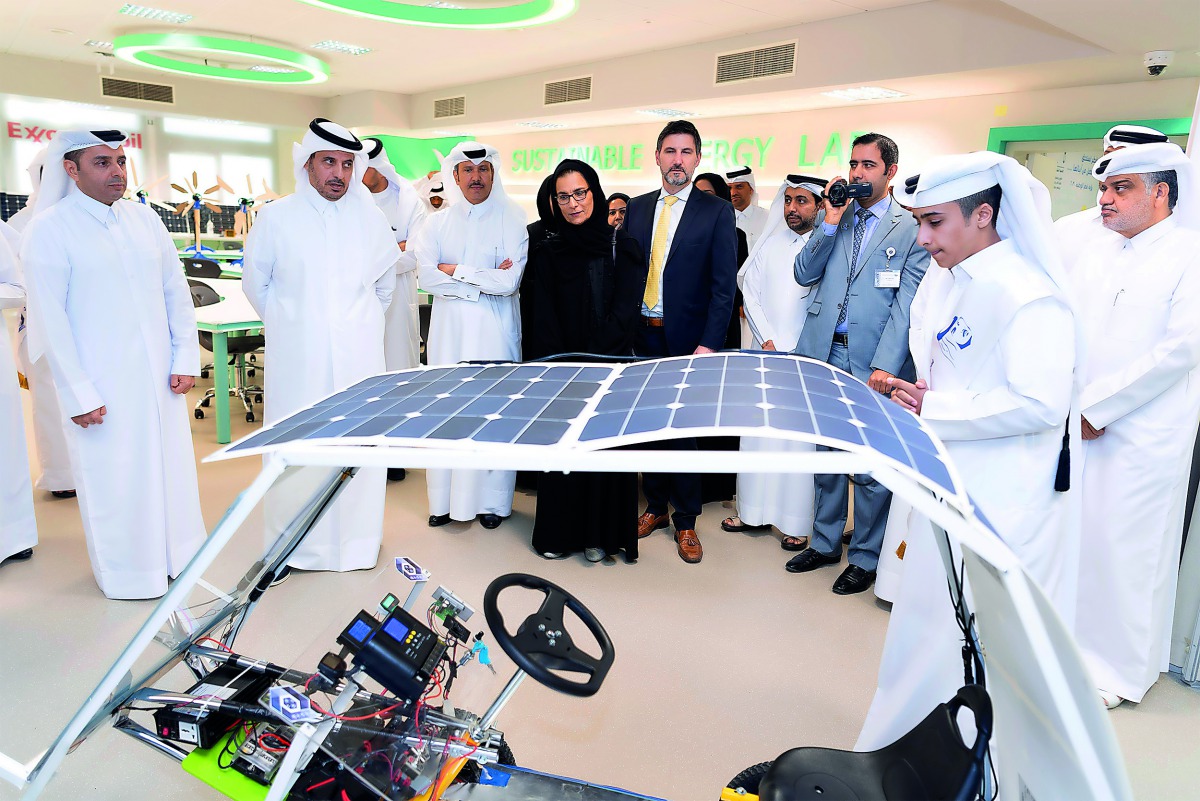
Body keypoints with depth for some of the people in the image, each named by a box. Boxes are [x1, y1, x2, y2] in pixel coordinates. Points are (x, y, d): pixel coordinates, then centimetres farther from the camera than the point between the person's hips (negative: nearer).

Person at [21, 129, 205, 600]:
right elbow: (50, 320, -8)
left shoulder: (144, 218, 7)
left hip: (159, 375, 4)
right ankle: (125, 572, 25)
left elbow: (176, 291, 9)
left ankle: (179, 555, 30)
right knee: (113, 476, 5)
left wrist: (186, 358, 3)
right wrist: (77, 394, -11)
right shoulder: (48, 231, -6)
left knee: (172, 462, 11)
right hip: (102, 385, -4)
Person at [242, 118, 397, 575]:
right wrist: (288, 324, 15)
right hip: (297, 361, -1)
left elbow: (386, 280, 22)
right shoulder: (276, 218, 2)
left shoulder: (370, 219, 7)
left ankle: (357, 539, 17)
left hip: (359, 357, 2)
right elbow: (255, 283, 13)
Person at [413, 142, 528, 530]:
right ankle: (444, 499, 14)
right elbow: (426, 276, -5)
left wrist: (456, 271, -6)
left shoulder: (511, 220, 0)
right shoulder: (437, 223, 9)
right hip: (449, 327, 2)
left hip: (495, 328, -2)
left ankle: (492, 500, 12)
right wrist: (484, 281, -10)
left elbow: (510, 282, -11)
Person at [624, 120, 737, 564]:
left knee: (684, 431, 4)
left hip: (687, 341, -3)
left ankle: (685, 522, 19)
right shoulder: (637, 208, 10)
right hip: (641, 338, 4)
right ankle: (655, 506, 29)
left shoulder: (716, 212, -2)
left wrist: (709, 345, -14)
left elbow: (724, 285, -7)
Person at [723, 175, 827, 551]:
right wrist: (769, 341, -4)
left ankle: (797, 522, 9)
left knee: (800, 435, 0)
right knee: (759, 431, 8)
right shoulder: (770, 242, 11)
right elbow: (750, 290, 7)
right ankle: (755, 512, 19)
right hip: (765, 351, 4)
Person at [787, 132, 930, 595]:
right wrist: (831, 221, -6)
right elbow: (804, 275, 3)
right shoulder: (833, 220, 13)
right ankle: (825, 542, 30)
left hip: (873, 364, -4)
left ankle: (865, 558, 18)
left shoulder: (912, 229, 0)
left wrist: (885, 365, -16)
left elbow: (907, 304, -7)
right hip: (824, 356, 4)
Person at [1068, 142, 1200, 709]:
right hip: (1075, 425, 5)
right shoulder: (1094, 253, 13)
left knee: (1125, 546, 2)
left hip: (1142, 434, -5)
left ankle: (1120, 666, 20)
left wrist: (1097, 406, -14)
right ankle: (1070, 643, 28)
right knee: (1073, 535, 10)